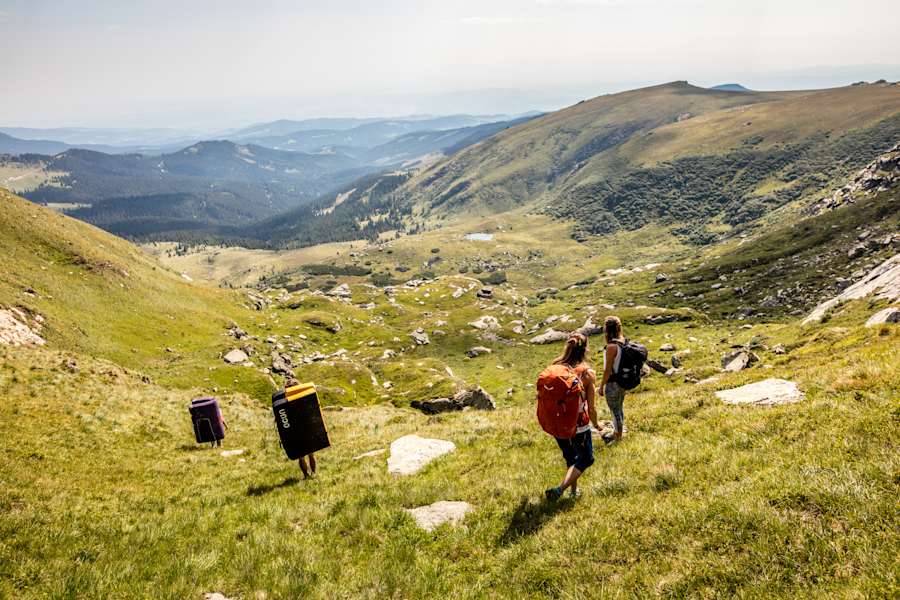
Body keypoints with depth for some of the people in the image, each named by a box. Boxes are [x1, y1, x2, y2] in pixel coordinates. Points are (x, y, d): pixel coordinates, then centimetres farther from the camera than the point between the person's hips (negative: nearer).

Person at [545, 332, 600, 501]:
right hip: (579, 426, -4)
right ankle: (560, 489, 0)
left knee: (570, 457, 27)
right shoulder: (588, 373, -16)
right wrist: (596, 425, 8)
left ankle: (574, 490, 42)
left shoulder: (555, 367, -7)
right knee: (586, 459, 17)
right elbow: (591, 408, -12)